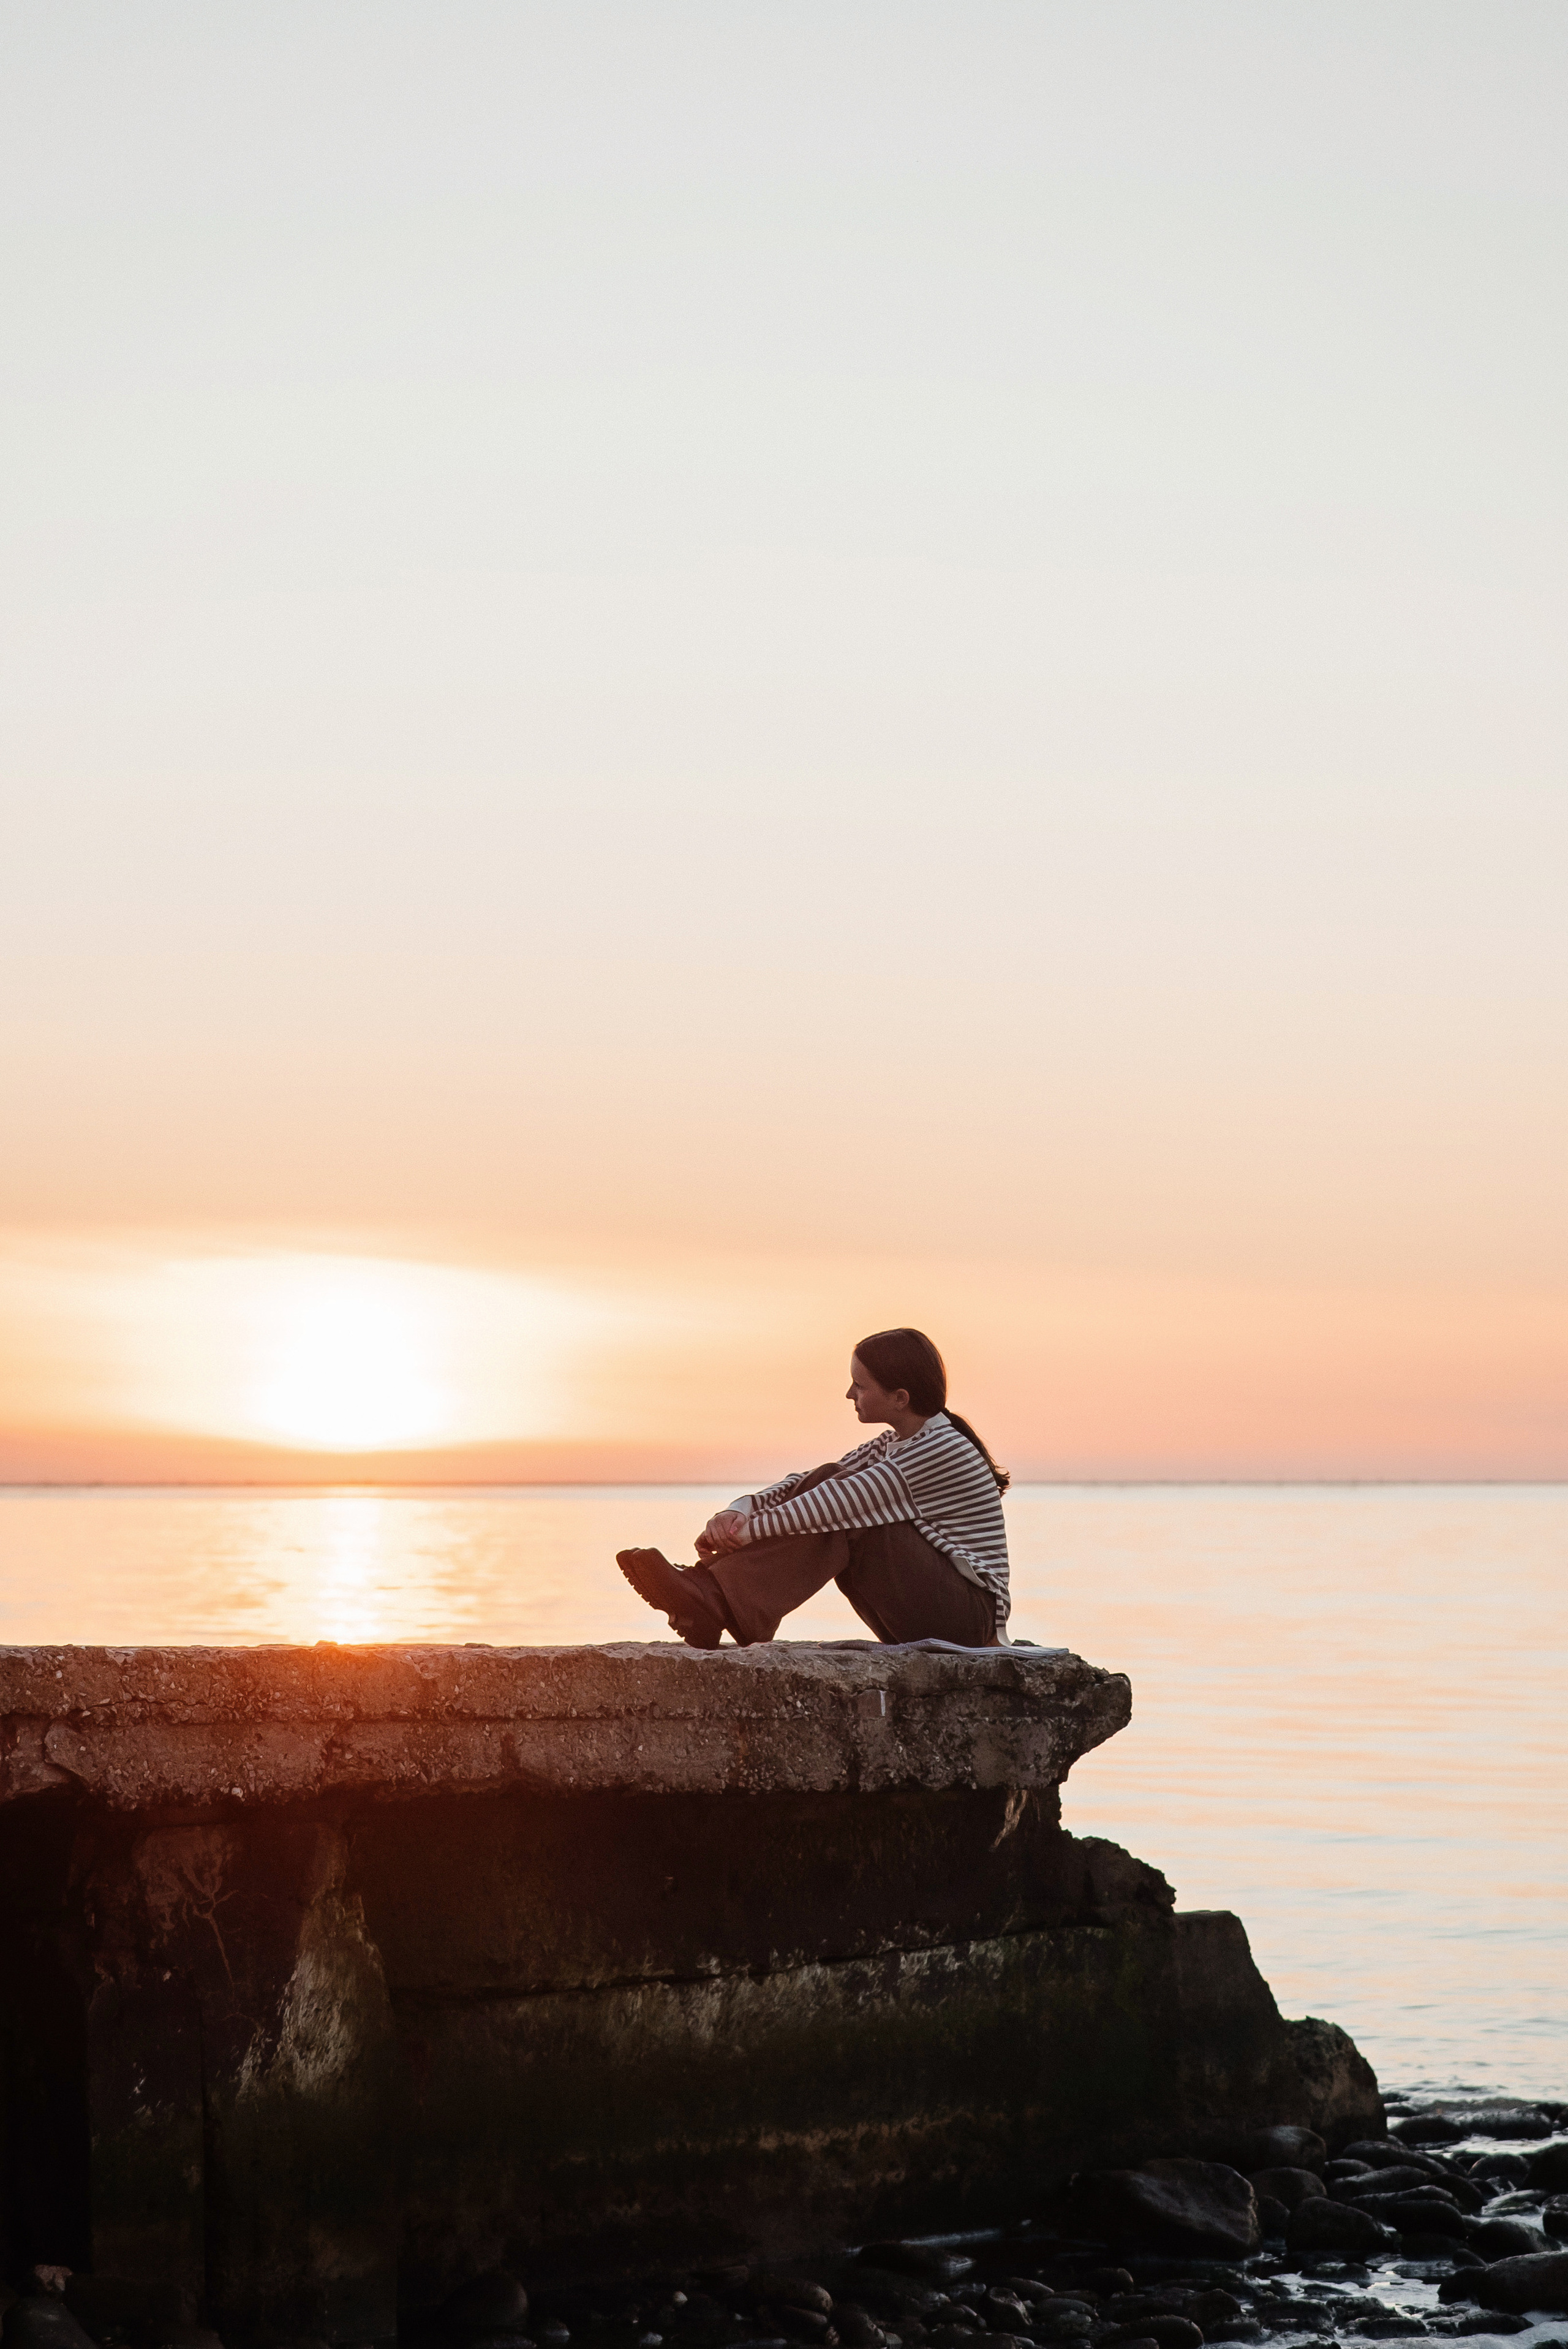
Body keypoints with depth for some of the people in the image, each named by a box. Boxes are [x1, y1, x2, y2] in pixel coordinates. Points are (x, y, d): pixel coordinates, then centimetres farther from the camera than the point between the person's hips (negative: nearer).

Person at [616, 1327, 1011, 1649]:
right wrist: (740, 1511, -14)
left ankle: (714, 1598, -35)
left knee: (840, 1514, -23)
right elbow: (807, 1484, 5)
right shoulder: (893, 1446, 14)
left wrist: (752, 1529, -26)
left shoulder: (942, 1449, -17)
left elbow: (845, 1500, -25)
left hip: (969, 1617, -8)